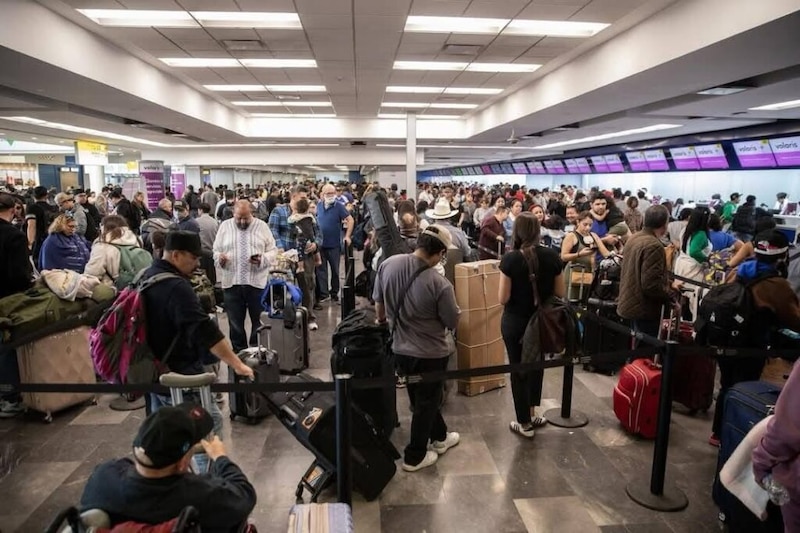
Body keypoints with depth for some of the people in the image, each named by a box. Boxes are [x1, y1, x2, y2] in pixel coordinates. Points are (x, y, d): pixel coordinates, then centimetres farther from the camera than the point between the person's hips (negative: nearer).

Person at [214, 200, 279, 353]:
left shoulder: (262, 226, 3)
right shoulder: (224, 226, 6)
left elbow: (273, 250, 2)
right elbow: (216, 251, 8)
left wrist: (263, 259, -17)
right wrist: (219, 258, -14)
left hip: (257, 282, -1)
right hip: (232, 282, 1)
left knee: (258, 321, 7)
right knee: (235, 322, 10)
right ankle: (239, 352, 24)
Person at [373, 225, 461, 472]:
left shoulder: (388, 264, -13)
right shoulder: (439, 283, -28)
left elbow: (378, 303, 1)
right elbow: (453, 323, -14)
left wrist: (382, 321, 20)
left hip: (400, 348, 6)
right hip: (430, 353, -6)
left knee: (421, 398, 26)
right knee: (426, 403, 16)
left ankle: (440, 437, 47)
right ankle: (414, 456, 31)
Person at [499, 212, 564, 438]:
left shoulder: (510, 259, -18)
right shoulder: (552, 256, -8)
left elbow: (503, 298, -16)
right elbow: (560, 294, -1)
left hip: (515, 322, -3)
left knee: (518, 369, 11)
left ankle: (524, 423, 24)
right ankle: (532, 414, 35)